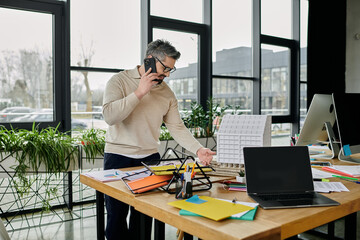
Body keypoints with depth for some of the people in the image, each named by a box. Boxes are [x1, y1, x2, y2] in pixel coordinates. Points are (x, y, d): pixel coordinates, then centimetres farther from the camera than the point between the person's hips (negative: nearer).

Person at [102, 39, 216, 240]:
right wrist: (139, 93, -20)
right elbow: (109, 116, -21)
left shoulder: (167, 93, 7)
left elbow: (177, 127, 4)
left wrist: (198, 150, -8)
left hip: (150, 158, 3)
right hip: (118, 156, -3)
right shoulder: (120, 80, -5)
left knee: (144, 218, 7)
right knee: (116, 217, 4)